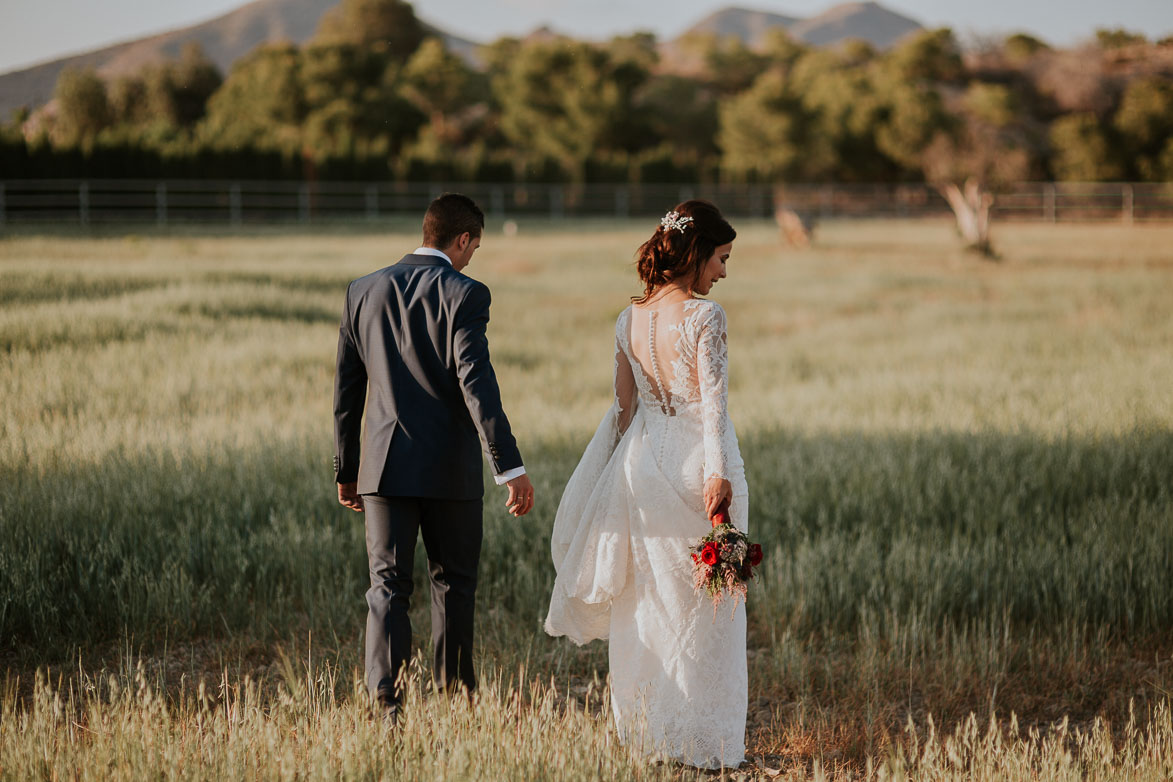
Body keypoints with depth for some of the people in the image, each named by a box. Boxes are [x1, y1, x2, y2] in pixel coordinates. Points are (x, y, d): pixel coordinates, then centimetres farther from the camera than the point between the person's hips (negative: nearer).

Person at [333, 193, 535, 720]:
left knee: (388, 586, 2)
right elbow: (476, 384, -19)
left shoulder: (364, 292, 5)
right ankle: (455, 693, 23)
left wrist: (346, 470, 17)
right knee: (453, 582, 14)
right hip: (450, 468, -3)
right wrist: (510, 468, -20)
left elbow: (347, 391, 9)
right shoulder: (464, 295, -9)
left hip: (385, 465, 3)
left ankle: (387, 702, -10)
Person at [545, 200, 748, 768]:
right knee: (703, 607, 2)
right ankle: (701, 740, 5)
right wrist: (717, 473, -20)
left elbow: (625, 406, 12)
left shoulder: (629, 321, 7)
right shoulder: (704, 317, -12)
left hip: (641, 459, 6)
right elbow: (713, 403, -18)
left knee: (645, 602, 14)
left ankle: (642, 733, 21)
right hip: (695, 459, -6)